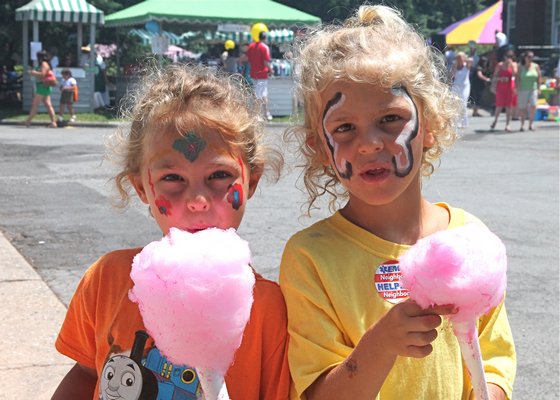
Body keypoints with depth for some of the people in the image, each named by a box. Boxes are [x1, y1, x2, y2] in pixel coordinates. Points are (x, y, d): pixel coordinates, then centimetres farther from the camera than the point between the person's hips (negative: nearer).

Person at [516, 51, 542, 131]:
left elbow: (539, 78, 5)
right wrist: (517, 90, -9)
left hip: (533, 89, 1)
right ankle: (522, 124, 16)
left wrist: (539, 89, -1)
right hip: (523, 90, -1)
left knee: (533, 106, -12)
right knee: (522, 107, 2)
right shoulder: (521, 67, -1)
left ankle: (531, 124, -2)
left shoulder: (536, 66, 4)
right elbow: (517, 79, -3)